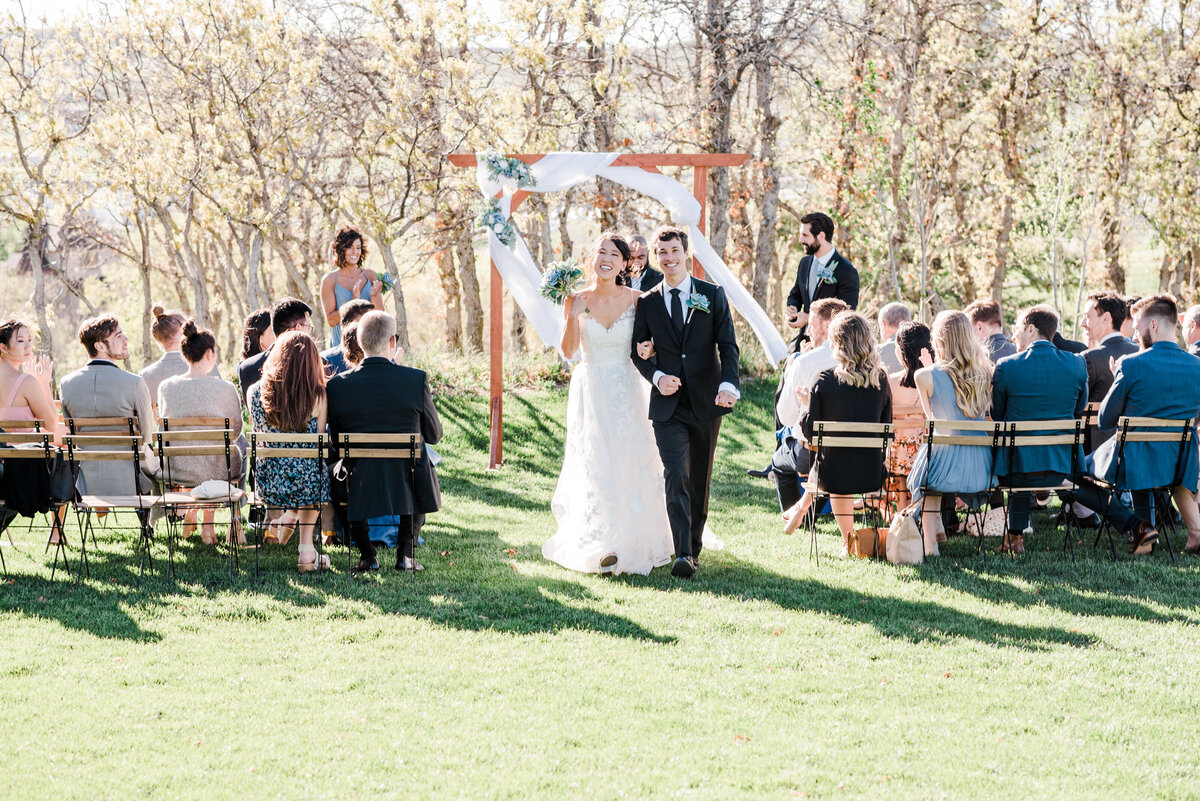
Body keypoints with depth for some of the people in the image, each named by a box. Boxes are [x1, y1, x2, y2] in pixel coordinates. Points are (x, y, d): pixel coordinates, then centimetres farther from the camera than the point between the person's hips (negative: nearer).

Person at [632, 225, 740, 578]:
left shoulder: (713, 295, 3)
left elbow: (728, 345, -2)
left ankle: (694, 546, 25)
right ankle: (683, 555, -22)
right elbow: (638, 350, 11)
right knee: (676, 477, -15)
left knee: (700, 481, 10)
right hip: (668, 405, -1)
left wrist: (728, 384, -20)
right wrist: (657, 377, -10)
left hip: (706, 403, 1)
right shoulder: (647, 303, 7)